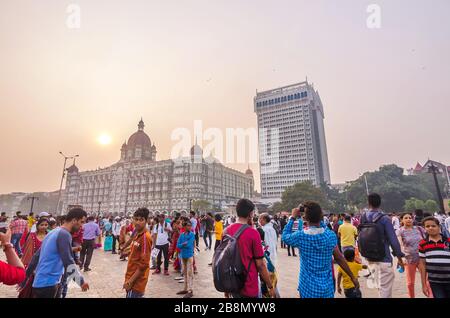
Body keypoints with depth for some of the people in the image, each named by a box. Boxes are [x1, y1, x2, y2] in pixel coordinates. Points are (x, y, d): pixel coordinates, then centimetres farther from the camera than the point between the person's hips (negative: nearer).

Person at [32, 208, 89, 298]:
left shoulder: (54, 232, 12)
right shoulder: (64, 234, -19)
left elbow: (37, 255, 18)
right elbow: (68, 263, -22)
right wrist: (81, 281, -14)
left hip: (41, 281, 10)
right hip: (48, 283, -10)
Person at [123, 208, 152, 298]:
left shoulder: (146, 237, -21)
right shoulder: (136, 234, 6)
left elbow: (143, 264, -22)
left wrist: (130, 281, -17)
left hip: (137, 280, -8)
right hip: (131, 277, 8)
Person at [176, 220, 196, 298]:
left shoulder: (192, 235, -10)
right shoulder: (181, 235, 3)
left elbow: (189, 245, -19)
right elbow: (178, 245, -3)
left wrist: (183, 244, -5)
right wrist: (184, 244, -17)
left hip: (189, 255, -6)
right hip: (183, 255, 6)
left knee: (190, 273, -3)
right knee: (184, 273, 16)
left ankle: (190, 291, 4)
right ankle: (186, 289, 29)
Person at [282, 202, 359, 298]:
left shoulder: (300, 236, -19)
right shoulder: (331, 235, -13)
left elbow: (285, 237, 1)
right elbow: (339, 258, -2)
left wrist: (292, 218, 4)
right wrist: (353, 277, 13)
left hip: (308, 287, -1)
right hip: (327, 287, 2)